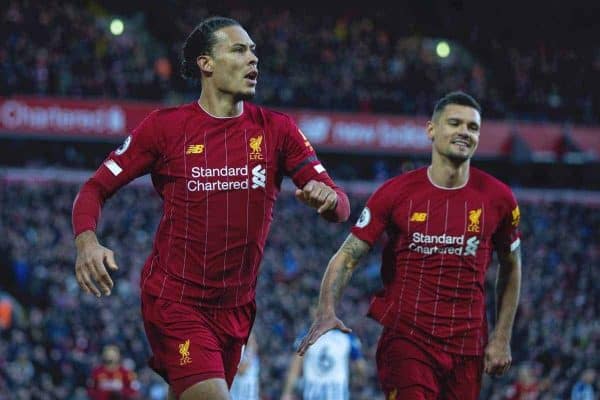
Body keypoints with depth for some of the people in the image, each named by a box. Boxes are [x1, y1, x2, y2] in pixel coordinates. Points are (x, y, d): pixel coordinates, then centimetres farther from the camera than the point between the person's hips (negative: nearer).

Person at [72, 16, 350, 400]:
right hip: (174, 300, -4)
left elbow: (341, 206, -1)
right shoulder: (166, 126, -4)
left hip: (237, 307, 4)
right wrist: (87, 242, -24)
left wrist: (328, 197, -27)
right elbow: (95, 189, -3)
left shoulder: (277, 129, 3)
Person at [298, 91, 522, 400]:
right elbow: (348, 256, -2)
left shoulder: (497, 198, 2)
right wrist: (326, 312, -19)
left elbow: (510, 267, 15)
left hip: (467, 347, 3)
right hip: (406, 338, -2)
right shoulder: (397, 192, -3)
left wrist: (502, 338, 9)